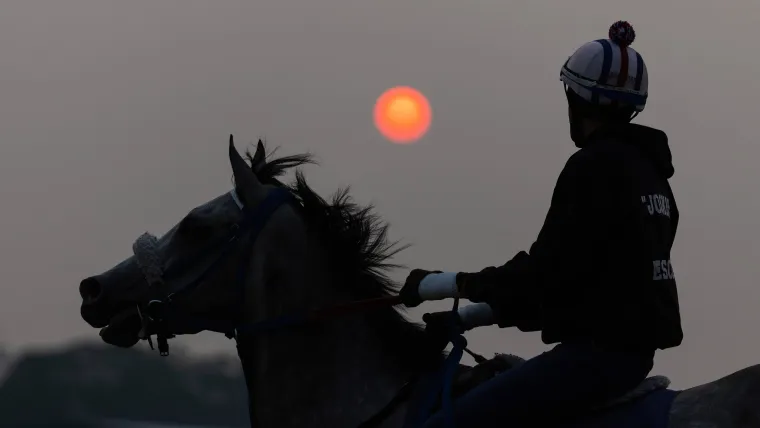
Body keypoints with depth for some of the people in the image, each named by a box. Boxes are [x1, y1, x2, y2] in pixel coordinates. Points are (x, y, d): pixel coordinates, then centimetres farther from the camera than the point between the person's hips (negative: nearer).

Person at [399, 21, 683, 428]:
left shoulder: (595, 166, -11)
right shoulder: (647, 169, 18)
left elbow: (549, 268, -18)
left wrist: (454, 284, -8)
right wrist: (482, 312, 22)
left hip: (597, 352, -10)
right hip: (632, 347, 10)